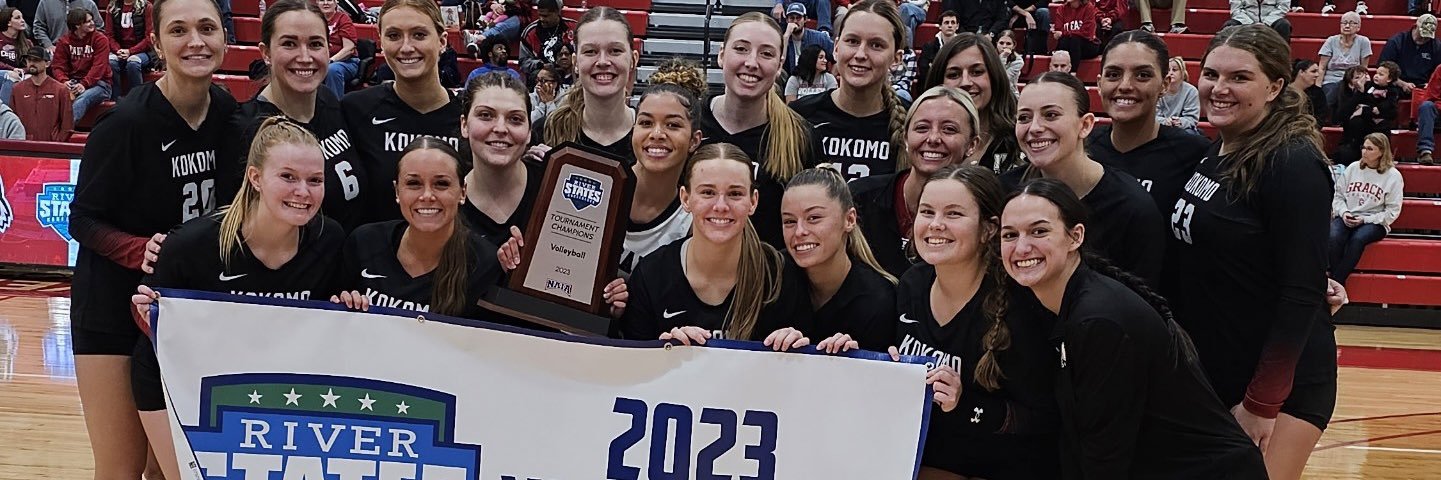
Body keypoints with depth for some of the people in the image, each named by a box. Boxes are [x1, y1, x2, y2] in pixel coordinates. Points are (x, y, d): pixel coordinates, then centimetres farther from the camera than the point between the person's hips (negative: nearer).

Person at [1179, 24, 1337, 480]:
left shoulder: (1294, 165, -16)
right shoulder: (1213, 155, 7)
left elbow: (1302, 294, -18)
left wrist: (1262, 402, -19)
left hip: (1280, 383, -8)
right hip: (1211, 376, 8)